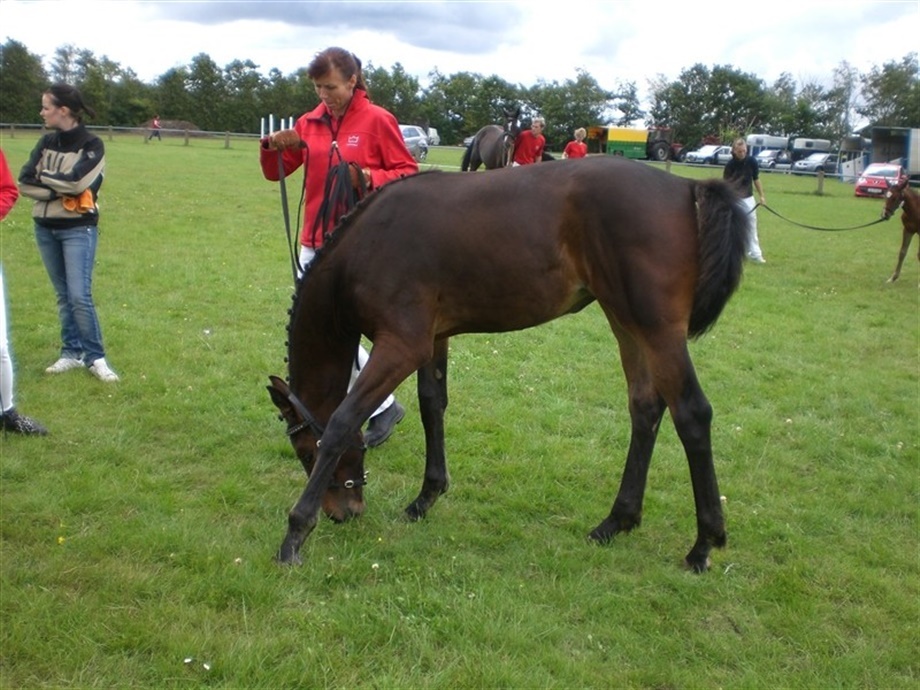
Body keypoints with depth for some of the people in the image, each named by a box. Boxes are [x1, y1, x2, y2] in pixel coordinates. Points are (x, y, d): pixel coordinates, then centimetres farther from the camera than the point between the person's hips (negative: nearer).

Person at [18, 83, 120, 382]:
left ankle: (95, 357, 1)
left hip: (78, 229, -6)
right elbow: (25, 182, -1)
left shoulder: (92, 145, -8)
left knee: (80, 296, -10)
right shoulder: (47, 142, 8)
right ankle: (72, 352, 19)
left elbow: (77, 182, -22)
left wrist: (44, 177, -6)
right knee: (63, 296, 11)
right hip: (45, 228, 6)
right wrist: (58, 190, -15)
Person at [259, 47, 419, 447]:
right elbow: (276, 174, 13)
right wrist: (273, 148, -8)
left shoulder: (377, 120, -6)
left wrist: (369, 178, -22)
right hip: (314, 244, 6)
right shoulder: (310, 122, 8)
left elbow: (408, 172, -6)